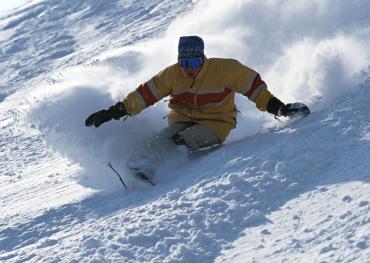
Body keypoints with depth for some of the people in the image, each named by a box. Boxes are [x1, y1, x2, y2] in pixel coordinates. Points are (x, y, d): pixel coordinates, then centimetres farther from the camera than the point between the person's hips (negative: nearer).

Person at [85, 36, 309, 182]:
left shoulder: (225, 69, -12)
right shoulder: (172, 75, -4)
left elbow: (254, 86, -5)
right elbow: (145, 94, 0)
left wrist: (278, 108, -7)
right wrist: (114, 112, -5)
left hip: (215, 124, -2)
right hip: (182, 119, 2)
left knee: (182, 140, -31)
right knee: (163, 139, -28)